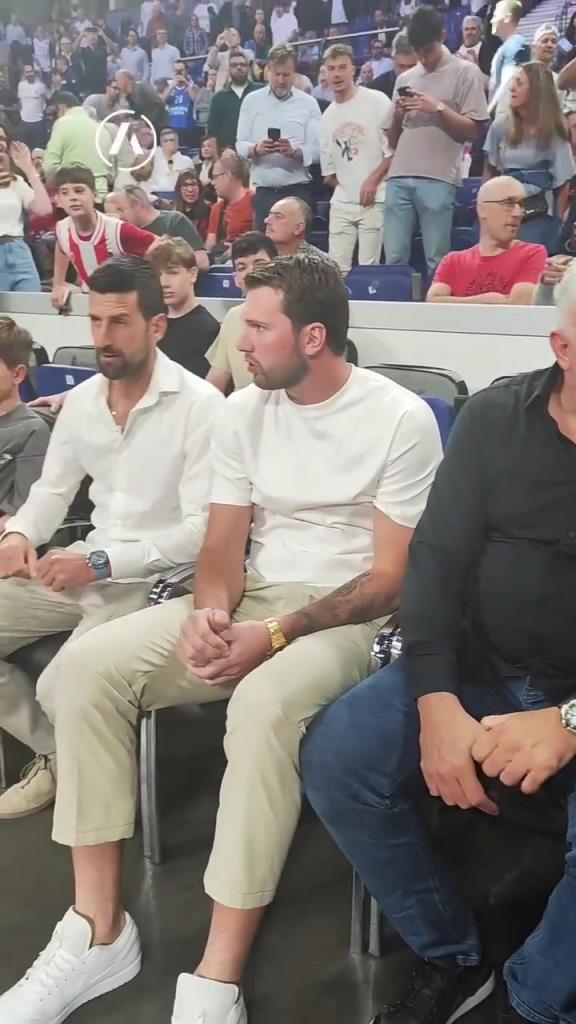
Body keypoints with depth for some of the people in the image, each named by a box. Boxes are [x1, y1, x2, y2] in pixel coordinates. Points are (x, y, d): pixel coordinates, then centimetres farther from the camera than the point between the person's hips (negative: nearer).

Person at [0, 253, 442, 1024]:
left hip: (348, 617, -5)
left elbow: (387, 581, -11)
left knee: (264, 703, -39)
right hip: (249, 601, 5)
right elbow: (222, 546, 6)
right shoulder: (245, 410, 6)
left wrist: (277, 636, -22)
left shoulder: (401, 418, -10)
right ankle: (100, 930, -10)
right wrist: (209, 612, -17)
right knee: (88, 664, -17)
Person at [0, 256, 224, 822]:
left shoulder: (200, 405, -14)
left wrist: (101, 562, -23)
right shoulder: (80, 400, 8)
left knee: (62, 688, -24)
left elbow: (201, 529, -17)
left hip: (156, 577, -7)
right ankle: (56, 754, 18)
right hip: (83, 565, 7)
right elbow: (52, 489, 17)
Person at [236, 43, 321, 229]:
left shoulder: (308, 103, 5)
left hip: (297, 190, -1)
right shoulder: (251, 101, 9)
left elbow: (317, 150, -2)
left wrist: (294, 151, -21)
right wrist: (256, 149, -15)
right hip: (263, 190, 1)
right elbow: (240, 145, 6)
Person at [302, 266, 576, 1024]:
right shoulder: (495, 419, 1)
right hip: (479, 673, 4)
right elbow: (437, 559, -3)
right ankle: (452, 958, 8)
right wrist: (437, 703, -15)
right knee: (334, 757, -14)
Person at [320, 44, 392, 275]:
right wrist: (345, 186, 9)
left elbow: (395, 148, -7)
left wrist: (373, 180, -14)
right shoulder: (327, 116, 14)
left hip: (374, 200, -5)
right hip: (341, 203, 5)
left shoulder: (377, 101, -2)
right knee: (337, 267, 2)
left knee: (368, 267, -4)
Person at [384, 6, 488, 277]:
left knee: (437, 260, -7)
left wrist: (438, 108, -9)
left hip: (438, 179, -4)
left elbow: (471, 132, 1)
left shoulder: (465, 72, 7)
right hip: (398, 178, 4)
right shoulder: (404, 79, 20)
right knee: (393, 258, 0)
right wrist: (397, 116, 2)